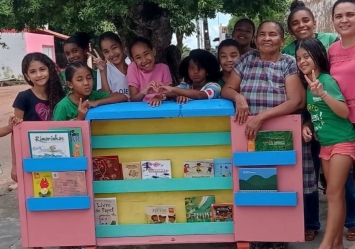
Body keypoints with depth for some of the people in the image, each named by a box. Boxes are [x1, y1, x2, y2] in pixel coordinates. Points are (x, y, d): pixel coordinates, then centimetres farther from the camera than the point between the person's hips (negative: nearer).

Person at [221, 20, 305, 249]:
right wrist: (238, 97, -15)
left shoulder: (289, 63, 0)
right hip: (248, 134, 2)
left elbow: (295, 102, -11)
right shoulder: (247, 59, 9)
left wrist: (262, 116, -22)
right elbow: (227, 89, 9)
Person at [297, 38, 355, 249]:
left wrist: (322, 93, -33)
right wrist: (307, 126, 0)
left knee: (334, 193, -8)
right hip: (325, 145, 8)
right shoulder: (307, 85, 9)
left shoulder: (327, 80, -14)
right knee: (337, 194, 11)